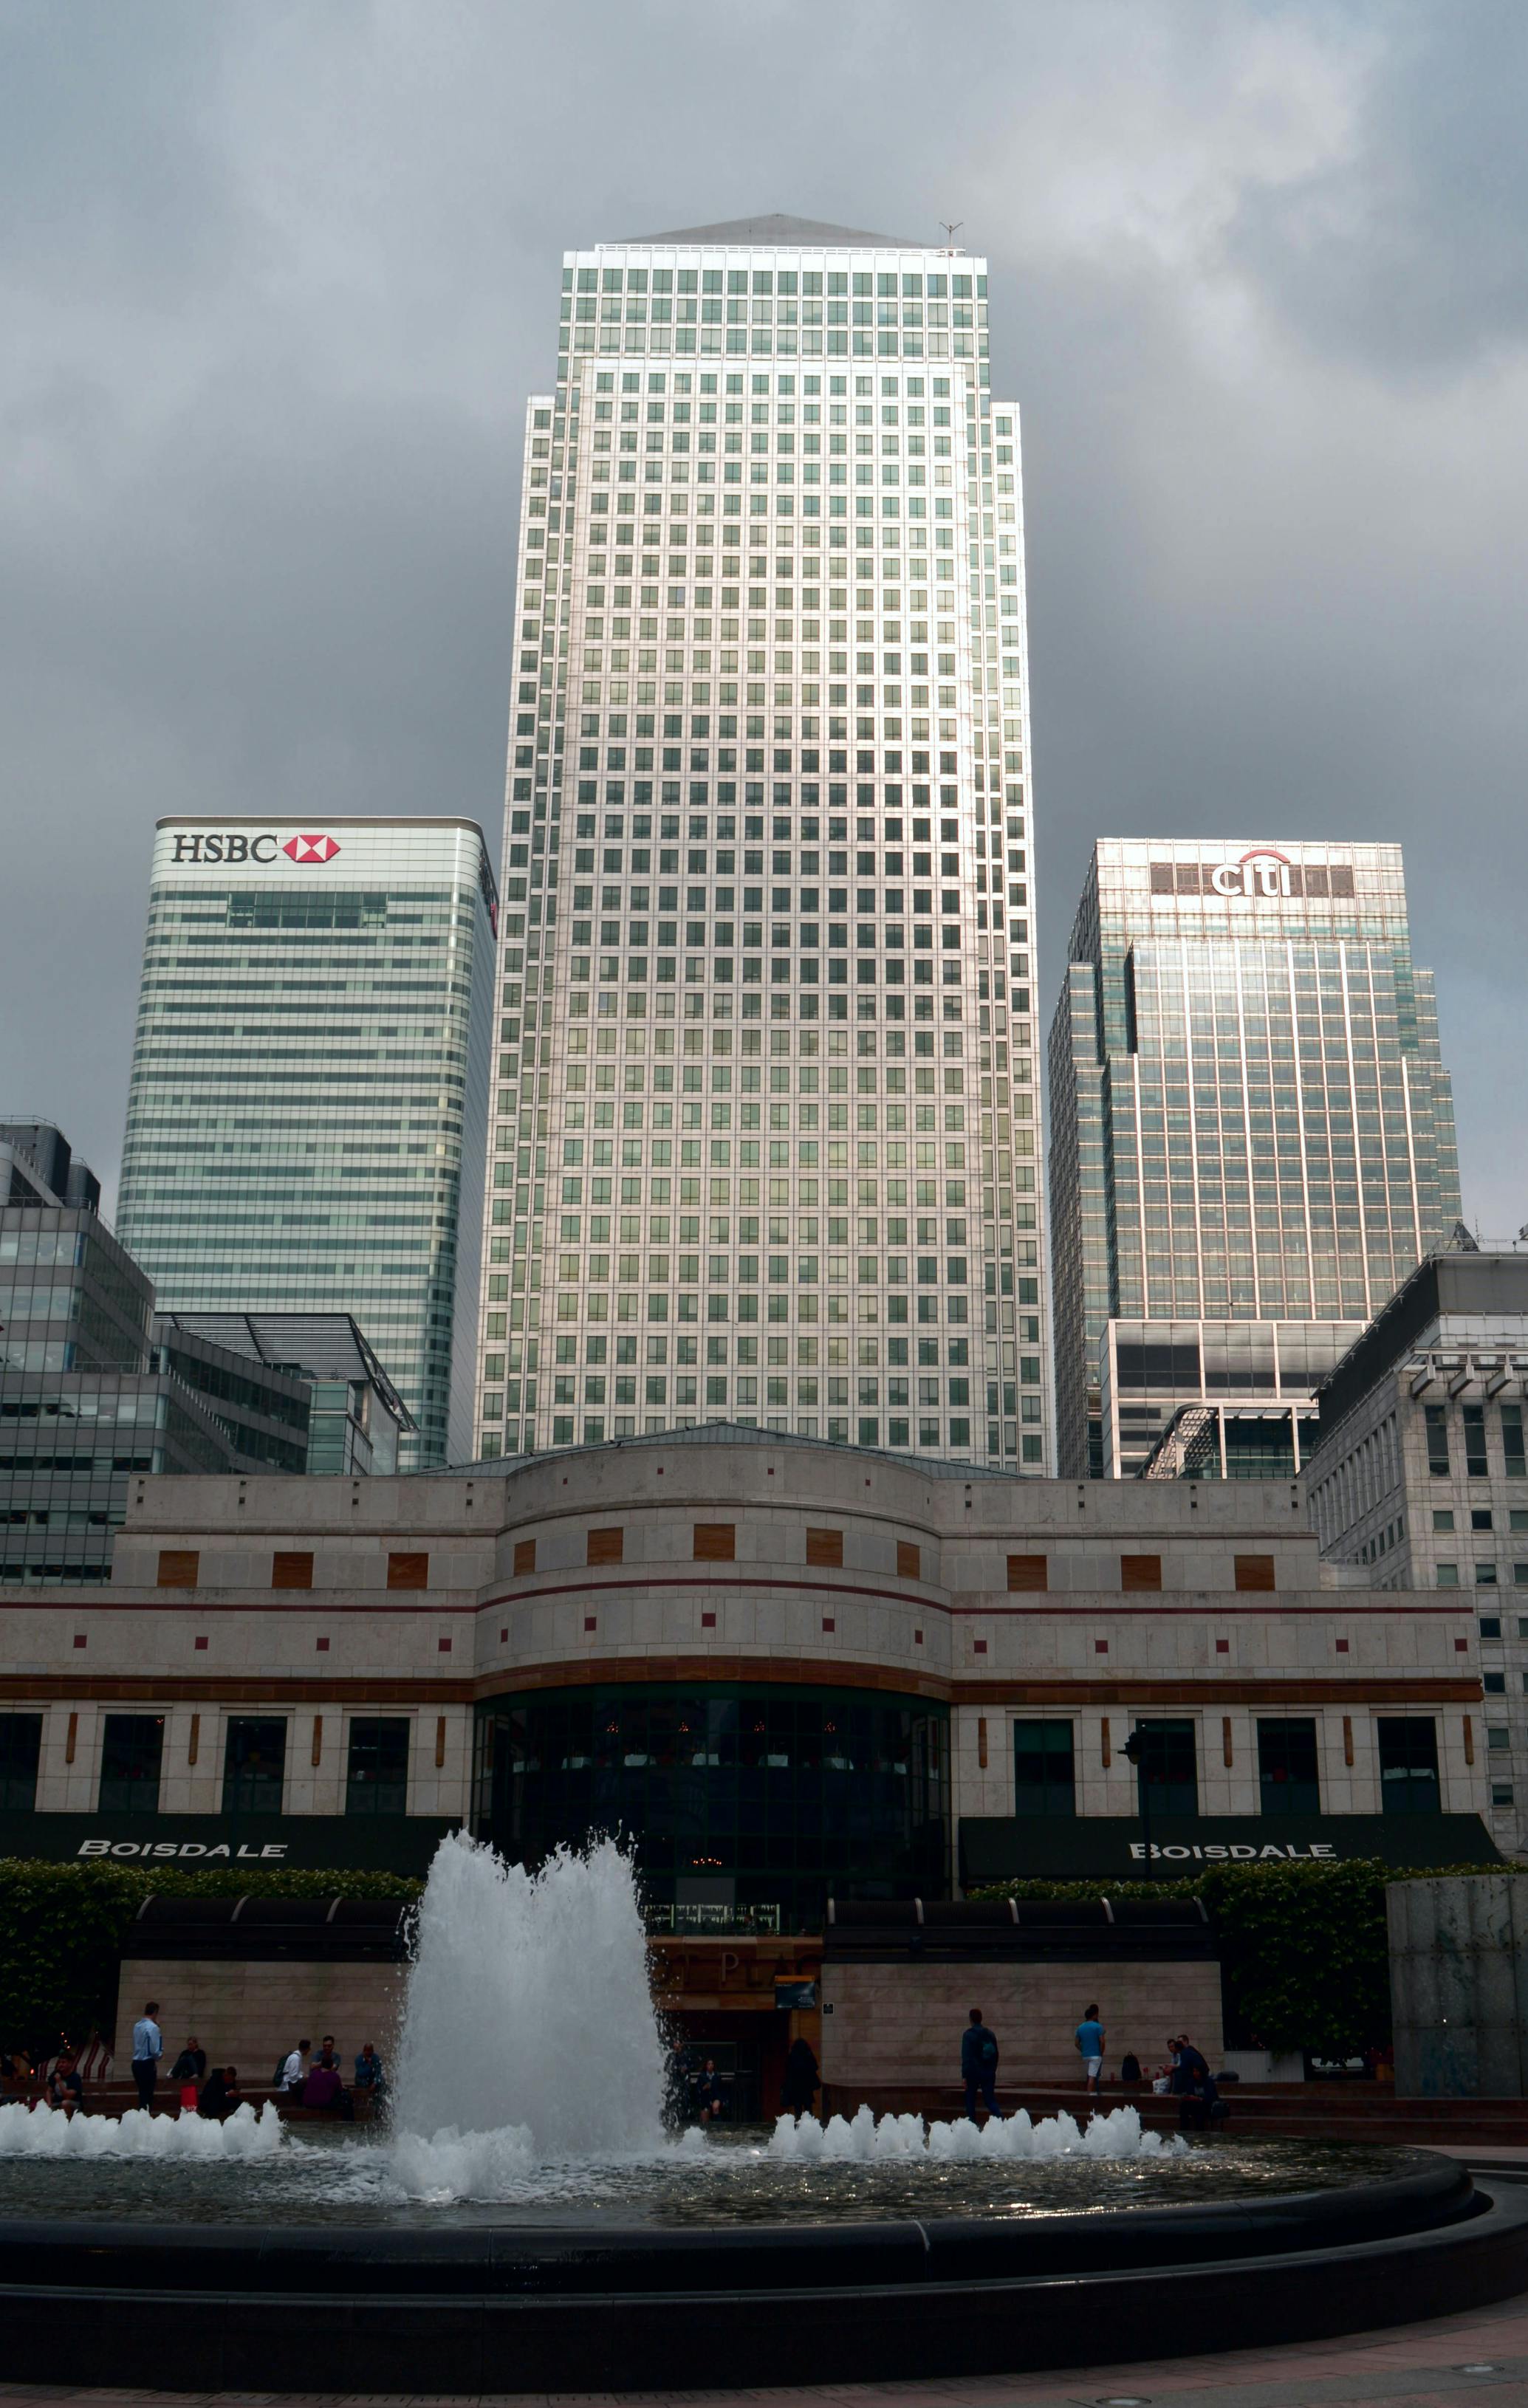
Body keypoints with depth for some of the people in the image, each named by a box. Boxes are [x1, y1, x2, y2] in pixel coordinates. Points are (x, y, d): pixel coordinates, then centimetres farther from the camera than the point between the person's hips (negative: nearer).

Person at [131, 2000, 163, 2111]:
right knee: (148, 2094, -1)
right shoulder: (153, 2027, -17)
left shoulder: (137, 2026, 5)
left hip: (136, 2063, 7)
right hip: (148, 2064, -7)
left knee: (142, 2093, 15)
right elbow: (155, 2050, -17)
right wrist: (159, 2055, 3)